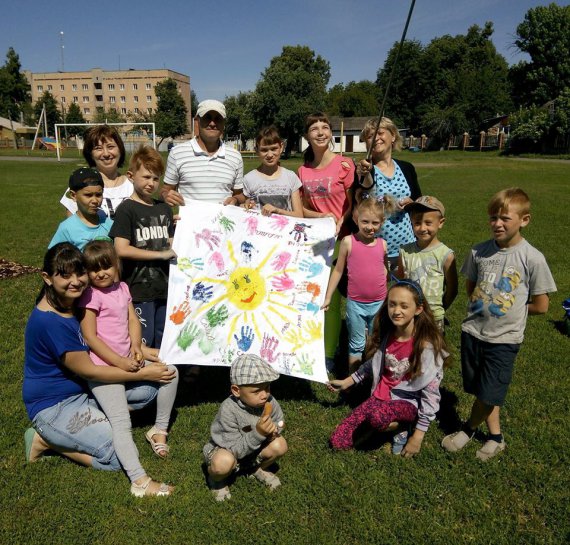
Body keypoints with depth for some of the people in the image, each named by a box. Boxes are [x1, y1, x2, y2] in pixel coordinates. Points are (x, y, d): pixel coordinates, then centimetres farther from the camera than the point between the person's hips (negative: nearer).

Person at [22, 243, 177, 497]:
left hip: (84, 390, 8)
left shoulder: (75, 301, -1)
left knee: (149, 387, -6)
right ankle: (48, 440, 0)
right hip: (53, 406, -8)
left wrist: (140, 349, -4)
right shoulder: (49, 321, -27)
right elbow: (88, 371, -21)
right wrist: (143, 373, -16)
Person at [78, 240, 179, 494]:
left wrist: (136, 347, -8)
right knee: (121, 422, -15)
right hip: (103, 366, -7)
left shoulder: (122, 288, 12)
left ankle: (159, 429, 13)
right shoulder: (90, 296, -10)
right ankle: (139, 480, -20)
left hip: (127, 359, 7)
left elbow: (133, 320, 11)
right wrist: (120, 363, -16)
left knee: (170, 371, -1)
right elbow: (90, 337, -14)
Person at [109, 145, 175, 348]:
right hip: (139, 289, -5)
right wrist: (161, 254, -16)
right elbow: (122, 249, -16)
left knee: (163, 343, 15)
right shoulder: (127, 209, -7)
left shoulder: (164, 209, 12)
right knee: (143, 343, 2)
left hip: (164, 287, 6)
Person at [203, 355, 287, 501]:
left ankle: (257, 469, 13)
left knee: (280, 445, -19)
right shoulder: (228, 410, -34)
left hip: (253, 449, 5)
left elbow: (279, 422, 1)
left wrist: (273, 430, -24)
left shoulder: (269, 402, -19)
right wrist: (258, 433, -44)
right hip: (224, 449, -5)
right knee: (223, 462, -38)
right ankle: (216, 480, 1)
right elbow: (235, 450, -31)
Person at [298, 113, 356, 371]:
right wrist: (320, 216, -9)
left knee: (331, 301, -2)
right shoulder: (303, 170, 7)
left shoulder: (344, 164, -6)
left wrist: (338, 225, -17)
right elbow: (303, 209, 11)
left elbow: (353, 205, -2)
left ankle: (328, 355, 12)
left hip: (339, 240, -4)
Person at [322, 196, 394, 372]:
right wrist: (327, 297, 2)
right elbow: (338, 270, 0)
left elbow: (386, 272, 9)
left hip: (379, 303, 2)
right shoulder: (348, 241, -8)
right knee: (356, 344, 12)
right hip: (355, 303, -2)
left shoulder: (383, 244, -2)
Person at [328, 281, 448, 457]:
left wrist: (418, 435, -14)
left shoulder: (427, 345, -20)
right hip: (381, 396, 6)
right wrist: (347, 382, 15)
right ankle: (391, 424, 13)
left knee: (378, 415, -40)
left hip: (408, 402, -5)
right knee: (338, 442, -5)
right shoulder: (385, 334, -3)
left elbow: (430, 393, -16)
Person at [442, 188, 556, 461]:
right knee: (482, 391, 14)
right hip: (472, 331, 4)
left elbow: (541, 305, -5)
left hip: (504, 338, -3)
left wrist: (509, 308, -3)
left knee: (489, 394, 5)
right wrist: (485, 305, 0)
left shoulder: (532, 258, -13)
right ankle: (495, 437, 35)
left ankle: (469, 428, 32)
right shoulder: (479, 251, -3)